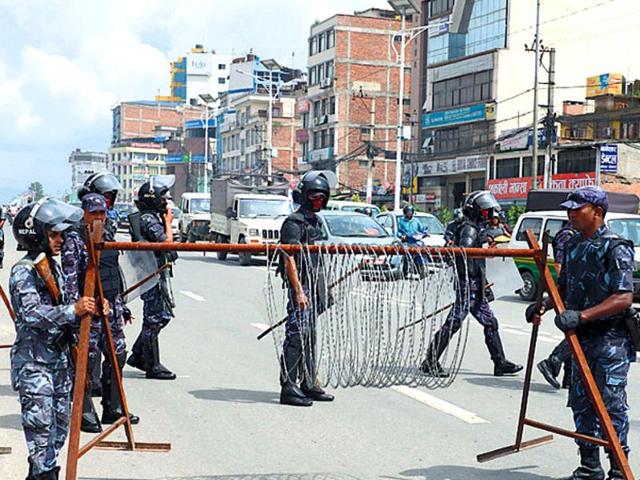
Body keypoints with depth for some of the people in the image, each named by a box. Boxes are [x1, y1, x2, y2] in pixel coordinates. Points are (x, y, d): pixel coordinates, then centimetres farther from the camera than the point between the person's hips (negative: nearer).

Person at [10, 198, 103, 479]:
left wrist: (90, 309, -2)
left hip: (58, 359, 8)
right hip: (33, 364, -8)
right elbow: (33, 314, -27)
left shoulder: (53, 267, 11)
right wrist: (73, 310, -33)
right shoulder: (23, 272, -15)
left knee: (60, 423, 14)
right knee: (41, 426, -6)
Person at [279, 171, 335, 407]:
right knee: (297, 337, -10)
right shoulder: (294, 222, -11)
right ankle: (289, 388, -7)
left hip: (313, 286, 10)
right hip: (300, 286, -9)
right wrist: (298, 291, -24)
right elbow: (289, 259, -18)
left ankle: (308, 384, 22)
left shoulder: (315, 222, 18)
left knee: (310, 337, 14)